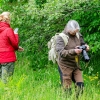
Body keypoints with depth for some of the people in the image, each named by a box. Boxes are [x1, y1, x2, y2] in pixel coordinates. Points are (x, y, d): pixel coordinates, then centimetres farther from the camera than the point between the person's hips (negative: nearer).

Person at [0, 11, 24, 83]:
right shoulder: (8, 30, -12)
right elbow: (15, 43, -9)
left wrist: (16, 48, 17)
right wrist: (16, 34, 7)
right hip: (8, 58, -7)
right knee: (6, 80, -4)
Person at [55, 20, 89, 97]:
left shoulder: (78, 35, 2)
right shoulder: (61, 37, -15)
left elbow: (82, 43, 16)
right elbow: (61, 52, -24)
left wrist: (86, 46, -9)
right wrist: (73, 51, -37)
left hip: (76, 65, 5)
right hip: (65, 66, -5)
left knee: (80, 85, 2)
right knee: (67, 88, 0)